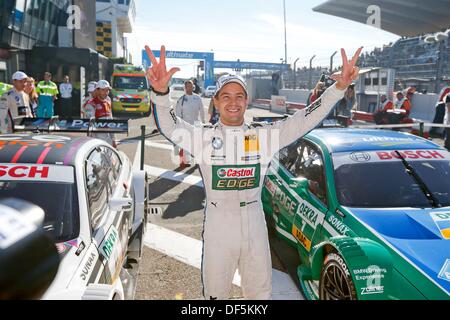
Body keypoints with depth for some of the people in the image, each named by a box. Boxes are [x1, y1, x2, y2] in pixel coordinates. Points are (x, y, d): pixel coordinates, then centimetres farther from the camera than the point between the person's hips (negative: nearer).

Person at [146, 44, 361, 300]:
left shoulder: (264, 135, -2)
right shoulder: (204, 136, -7)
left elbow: (305, 120, -8)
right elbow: (168, 126, -22)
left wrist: (340, 87, -21)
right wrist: (161, 92, -43)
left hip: (254, 223, 2)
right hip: (218, 224, -1)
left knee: (261, 291, 19)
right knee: (215, 292, 17)